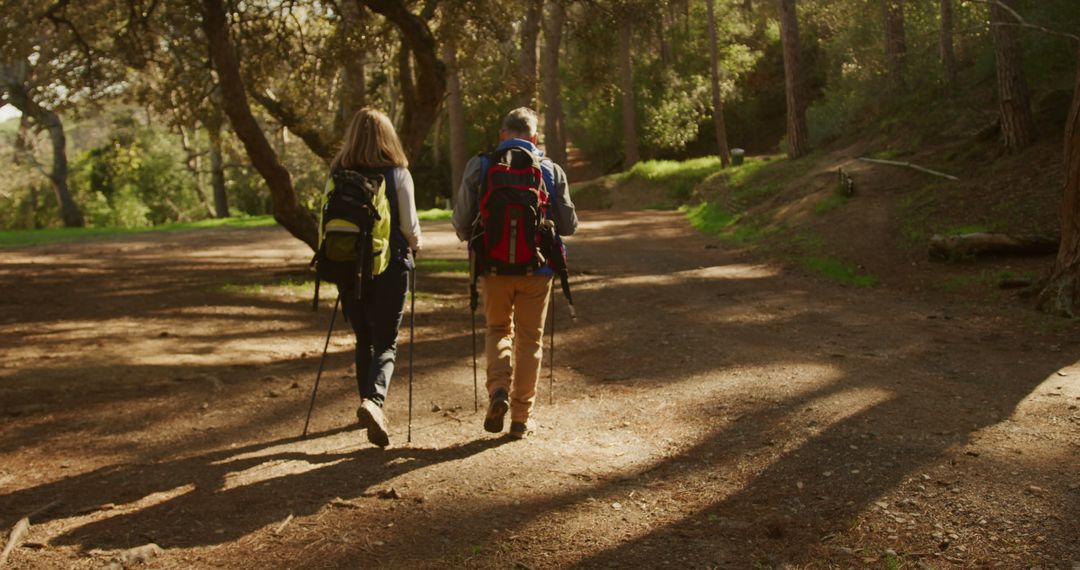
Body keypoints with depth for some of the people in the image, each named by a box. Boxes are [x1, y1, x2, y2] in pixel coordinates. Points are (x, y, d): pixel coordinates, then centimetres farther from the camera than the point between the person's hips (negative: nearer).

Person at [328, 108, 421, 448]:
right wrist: (414, 245, 16)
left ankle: (368, 407, 25)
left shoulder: (337, 175, 0)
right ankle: (373, 400, -21)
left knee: (364, 340, 18)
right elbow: (410, 226, -6)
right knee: (386, 343, 2)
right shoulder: (398, 174, -7)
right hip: (390, 266, -3)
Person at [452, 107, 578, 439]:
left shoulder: (480, 166, -2)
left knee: (498, 330, 20)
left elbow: (462, 219, -4)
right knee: (529, 340, 12)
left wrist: (468, 237, 18)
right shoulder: (551, 171, -1)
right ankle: (522, 417, 15)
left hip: (494, 266, 0)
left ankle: (498, 389, -4)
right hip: (537, 268, 0)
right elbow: (569, 225, 1)